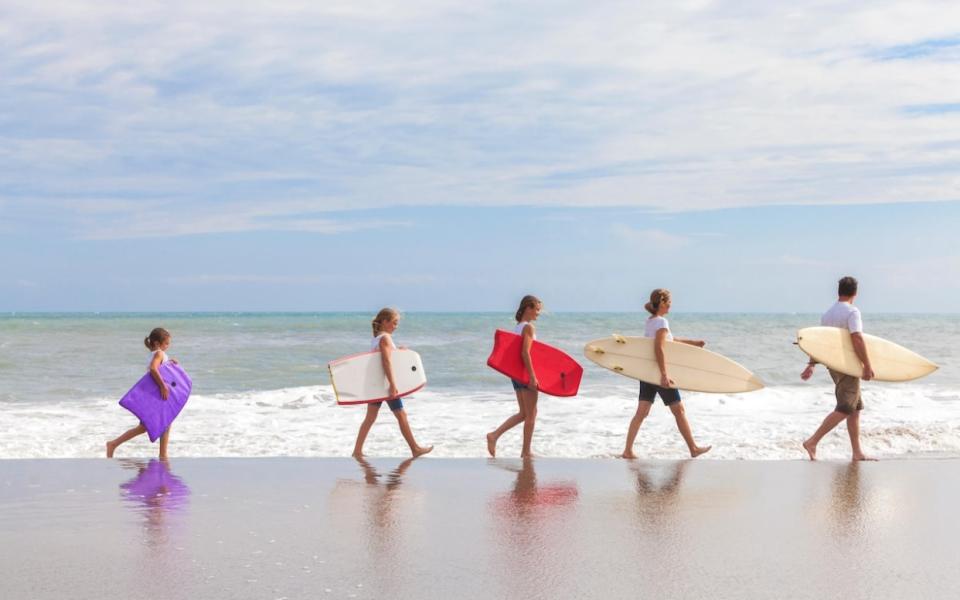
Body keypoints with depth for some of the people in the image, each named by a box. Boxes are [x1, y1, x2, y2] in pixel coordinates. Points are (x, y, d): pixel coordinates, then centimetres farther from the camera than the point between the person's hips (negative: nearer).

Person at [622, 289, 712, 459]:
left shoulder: (650, 320, 12)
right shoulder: (661, 322, -15)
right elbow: (659, 348, -25)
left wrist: (692, 342, 26)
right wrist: (664, 373, -29)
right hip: (659, 372, -8)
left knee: (641, 412, 4)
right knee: (678, 410, 5)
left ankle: (628, 451, -1)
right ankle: (693, 448, 15)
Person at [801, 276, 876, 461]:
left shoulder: (827, 314, 13)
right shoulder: (852, 312, -11)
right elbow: (857, 339, -20)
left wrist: (811, 365, 16)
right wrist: (867, 366, -18)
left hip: (834, 365, 9)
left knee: (855, 408, 12)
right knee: (844, 410, -9)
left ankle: (857, 453, 11)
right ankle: (812, 442, -14)